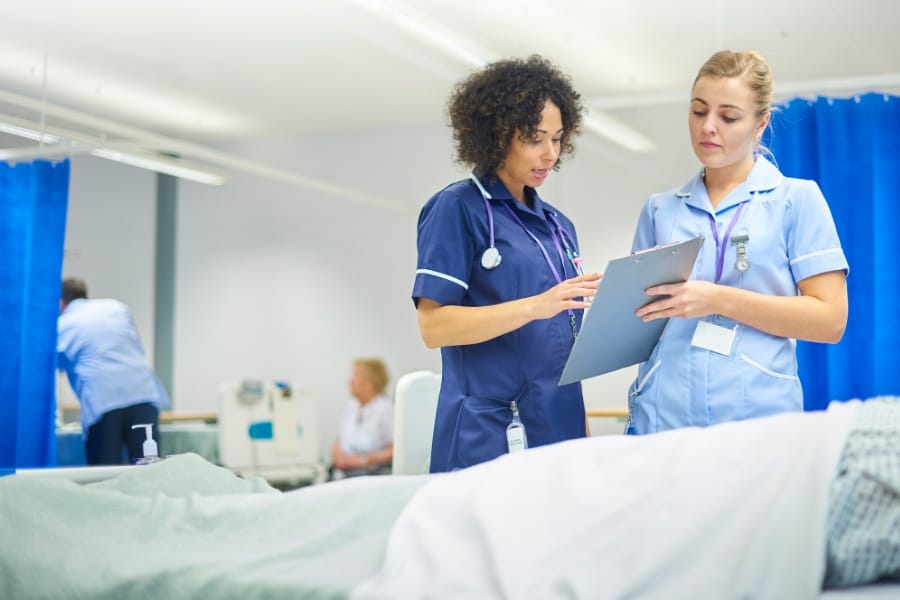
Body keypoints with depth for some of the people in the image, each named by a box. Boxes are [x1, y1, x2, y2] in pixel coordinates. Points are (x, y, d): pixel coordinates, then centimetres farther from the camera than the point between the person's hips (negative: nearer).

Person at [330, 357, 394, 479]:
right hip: (342, 472, 6)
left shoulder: (386, 409, -8)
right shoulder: (350, 406, 15)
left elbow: (394, 451, -11)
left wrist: (362, 460, -14)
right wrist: (337, 452, 2)